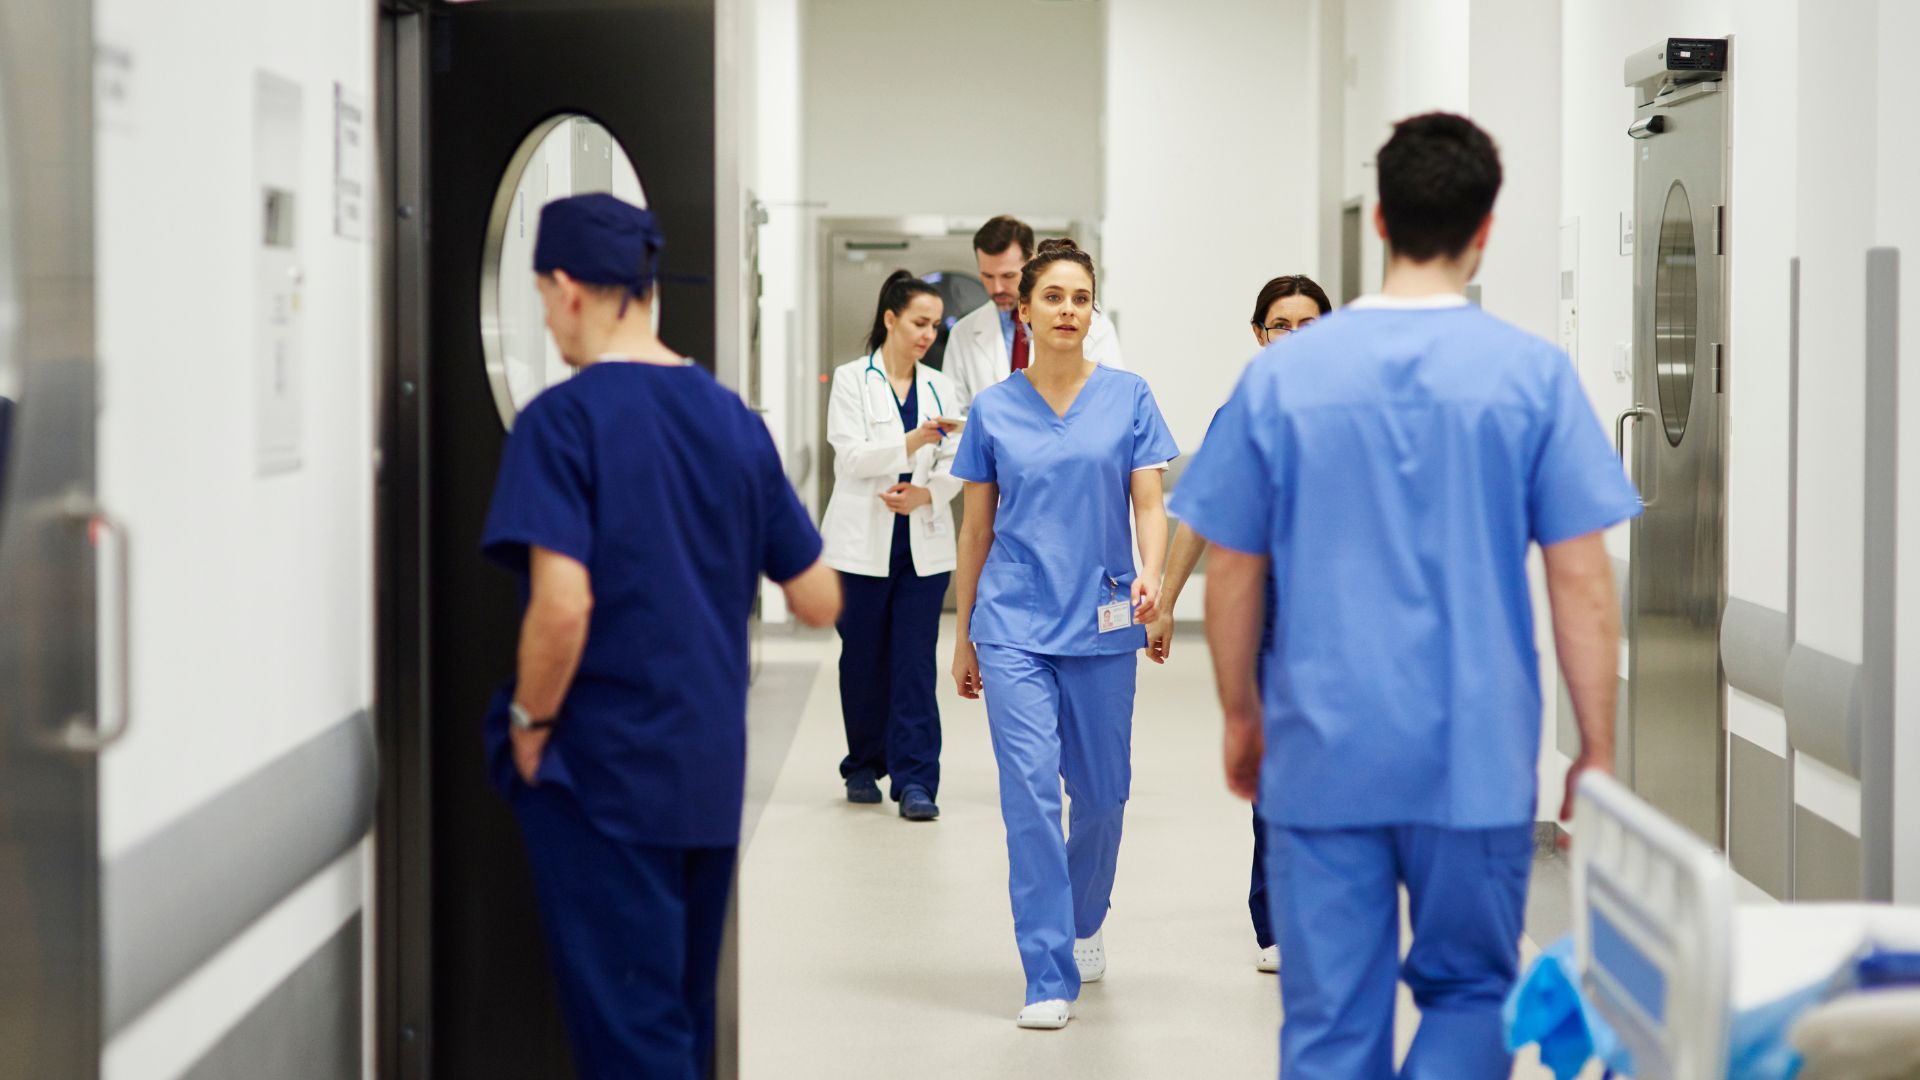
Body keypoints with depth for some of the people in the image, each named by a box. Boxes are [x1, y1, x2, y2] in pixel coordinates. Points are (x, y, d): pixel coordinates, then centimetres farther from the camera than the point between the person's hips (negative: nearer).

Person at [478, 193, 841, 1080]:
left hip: (601, 773, -6)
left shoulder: (561, 421, -13)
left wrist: (529, 721, -8)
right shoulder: (733, 422, 6)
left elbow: (562, 605, -24)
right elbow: (821, 603, 9)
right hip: (712, 771, 6)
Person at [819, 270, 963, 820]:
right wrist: (912, 443, -24)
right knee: (864, 659, 6)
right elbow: (852, 456, -11)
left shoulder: (939, 387, 11)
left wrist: (925, 492, -14)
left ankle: (915, 779, -5)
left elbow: (954, 465, 6)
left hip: (925, 543, 2)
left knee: (916, 661, -4)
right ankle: (863, 767, 22)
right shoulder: (852, 380, 0)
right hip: (864, 543, -2)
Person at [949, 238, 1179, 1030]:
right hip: (1013, 624, -1)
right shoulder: (993, 410, 4)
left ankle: (1084, 923, 38)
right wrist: (963, 636, 12)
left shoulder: (1127, 398, 2)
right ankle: (1049, 978, -6)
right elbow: (977, 529, 11)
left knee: (1100, 791, 10)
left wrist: (1150, 575, -22)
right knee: (1030, 791, -10)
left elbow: (1150, 505, -2)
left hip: (1100, 624, 1)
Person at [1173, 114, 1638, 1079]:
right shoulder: (1533, 374, -4)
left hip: (1322, 755, 1)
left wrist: (1240, 718, 18)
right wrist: (1598, 754, 3)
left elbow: (1231, 572, 4)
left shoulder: (1283, 374, 0)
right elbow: (1581, 580, -4)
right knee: (1468, 990, 16)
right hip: (1476, 761, -1)